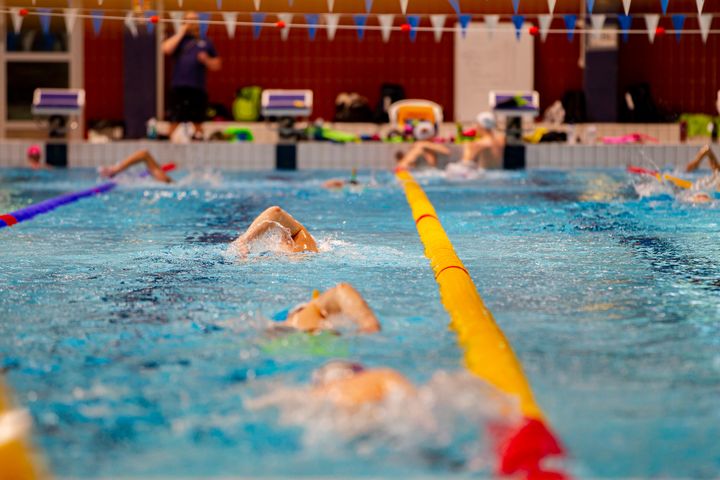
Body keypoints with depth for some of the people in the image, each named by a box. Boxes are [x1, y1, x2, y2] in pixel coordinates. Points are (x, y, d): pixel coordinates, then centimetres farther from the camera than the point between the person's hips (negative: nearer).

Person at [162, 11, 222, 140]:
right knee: (175, 122, -7)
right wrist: (182, 32, -3)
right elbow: (166, 49, -10)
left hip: (198, 88, 2)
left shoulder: (206, 43, 17)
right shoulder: (178, 39, 12)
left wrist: (206, 60, -2)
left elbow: (216, 66, 19)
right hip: (179, 87, -2)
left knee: (198, 123, 6)